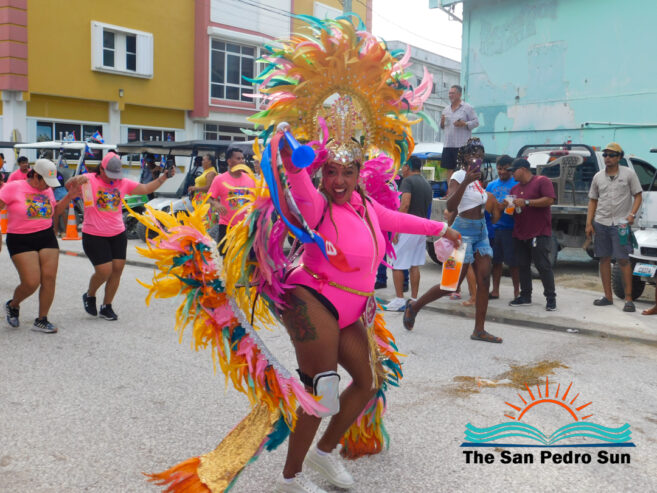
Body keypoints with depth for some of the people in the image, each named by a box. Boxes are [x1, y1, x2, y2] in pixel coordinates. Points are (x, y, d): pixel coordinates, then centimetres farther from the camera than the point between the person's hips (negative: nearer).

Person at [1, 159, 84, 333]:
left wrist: (70, 194, 8)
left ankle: (41, 320, 12)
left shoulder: (47, 191, 9)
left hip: (47, 238, 5)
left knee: (49, 278, -2)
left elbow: (55, 210, 22)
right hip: (21, 241, -5)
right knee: (31, 282, -11)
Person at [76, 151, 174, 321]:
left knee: (117, 269, 2)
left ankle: (106, 307, 17)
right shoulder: (90, 180, -7)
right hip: (94, 236, -5)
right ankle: (89, 296, 22)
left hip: (118, 235, 5)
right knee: (104, 271, -10)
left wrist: (164, 177, 3)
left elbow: (146, 189, 13)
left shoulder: (123, 183, 7)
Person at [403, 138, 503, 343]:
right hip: (464, 231, -8)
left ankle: (479, 330, 7)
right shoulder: (459, 176, -10)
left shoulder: (477, 179, 14)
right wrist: (466, 182, -35)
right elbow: (450, 206, -27)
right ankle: (414, 306, 12)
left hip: (481, 231, 8)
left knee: (484, 281, 1)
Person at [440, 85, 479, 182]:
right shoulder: (446, 110, 18)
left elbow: (476, 122, -3)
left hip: (462, 145, -5)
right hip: (448, 144, 6)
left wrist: (464, 124, -18)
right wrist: (442, 123, 0)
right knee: (449, 168, 5)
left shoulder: (467, 108, 1)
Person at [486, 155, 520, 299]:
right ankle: (495, 291, 21)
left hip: (510, 229, -4)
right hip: (494, 228, 4)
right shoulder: (491, 185, 12)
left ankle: (517, 292, 11)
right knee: (495, 260, 11)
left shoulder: (517, 184, -1)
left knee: (513, 262, 1)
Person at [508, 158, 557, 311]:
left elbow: (549, 200, -16)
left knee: (543, 266, -5)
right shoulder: (515, 188, 18)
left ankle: (551, 298, 3)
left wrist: (526, 202, -18)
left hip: (539, 233, -7)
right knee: (522, 266, 8)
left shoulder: (542, 181, -4)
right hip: (519, 234, 7)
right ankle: (525, 296, 16)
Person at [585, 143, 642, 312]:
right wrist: (589, 223, 5)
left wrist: (632, 214, -14)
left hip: (620, 223, -4)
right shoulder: (598, 177, 10)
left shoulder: (629, 174, 1)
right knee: (604, 259, 8)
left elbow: (637, 196, 2)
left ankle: (628, 299, -2)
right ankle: (608, 296, 17)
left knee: (623, 260, -7)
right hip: (601, 223, 4)